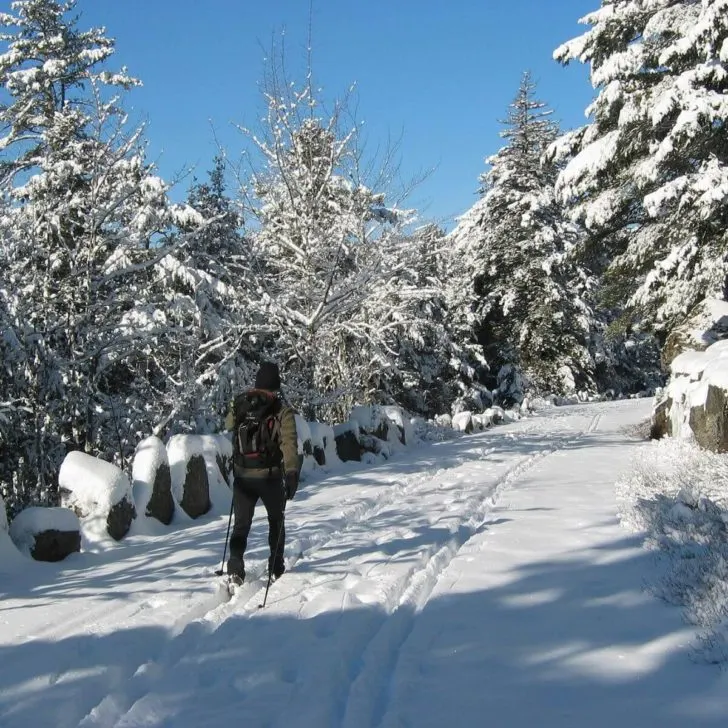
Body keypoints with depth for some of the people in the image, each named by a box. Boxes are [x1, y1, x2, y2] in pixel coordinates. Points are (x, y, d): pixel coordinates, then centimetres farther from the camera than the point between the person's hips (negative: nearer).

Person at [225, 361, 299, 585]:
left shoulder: (238, 405, 0)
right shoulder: (282, 410, -11)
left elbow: (229, 426, 19)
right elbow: (289, 443, -19)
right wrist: (292, 474, -21)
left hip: (242, 476, 2)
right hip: (270, 476, -2)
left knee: (241, 524, 9)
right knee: (276, 521, 18)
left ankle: (235, 568, -9)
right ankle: (276, 568, 23)